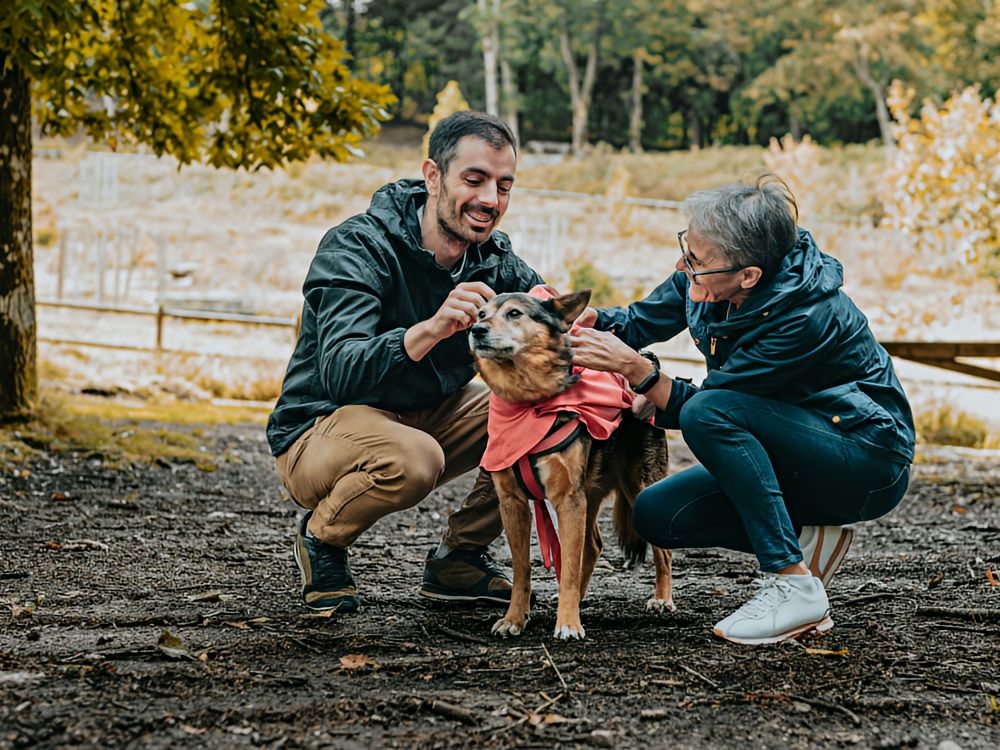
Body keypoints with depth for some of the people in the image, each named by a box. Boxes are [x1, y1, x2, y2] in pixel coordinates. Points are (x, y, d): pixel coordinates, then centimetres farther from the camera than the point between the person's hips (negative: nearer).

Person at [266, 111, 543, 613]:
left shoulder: (496, 261, -4)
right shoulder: (356, 248, -23)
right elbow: (339, 373, -36)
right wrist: (430, 330, -53)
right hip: (321, 431, -6)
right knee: (412, 458, -38)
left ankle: (458, 557, 3)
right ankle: (322, 539, -5)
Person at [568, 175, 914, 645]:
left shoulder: (806, 317, -31)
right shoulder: (706, 279, -10)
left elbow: (700, 409, -26)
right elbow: (642, 321, 6)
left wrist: (634, 367, -35)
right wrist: (595, 322, -14)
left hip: (867, 467, -8)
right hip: (788, 455, 8)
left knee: (709, 411, -30)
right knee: (655, 514, -8)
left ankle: (795, 585, -25)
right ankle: (809, 537, 1)